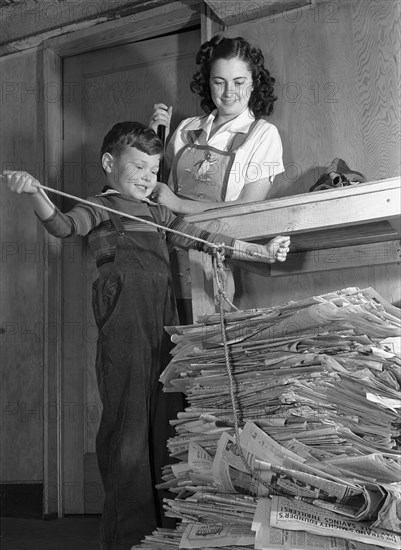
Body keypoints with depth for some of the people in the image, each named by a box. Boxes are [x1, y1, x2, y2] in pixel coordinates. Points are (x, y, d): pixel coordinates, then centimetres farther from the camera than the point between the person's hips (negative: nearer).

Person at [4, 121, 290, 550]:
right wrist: (35, 194, -30)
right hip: (124, 319, -6)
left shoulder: (158, 214, 28)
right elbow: (63, 225, -11)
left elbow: (204, 239, 29)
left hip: (163, 317, 7)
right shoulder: (100, 208, 8)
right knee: (128, 420, -8)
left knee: (165, 415, 5)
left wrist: (262, 252, 26)